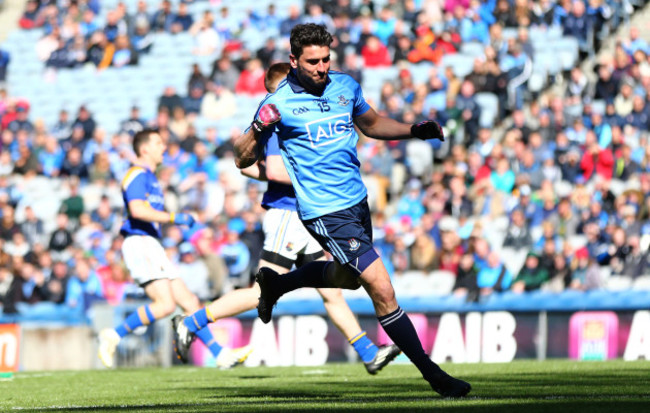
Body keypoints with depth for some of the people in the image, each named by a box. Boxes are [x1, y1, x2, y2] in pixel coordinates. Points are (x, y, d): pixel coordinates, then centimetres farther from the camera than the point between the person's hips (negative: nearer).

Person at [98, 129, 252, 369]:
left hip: (151, 248, 10)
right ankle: (114, 336, -13)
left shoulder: (149, 178, 25)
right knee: (165, 304, -21)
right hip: (139, 243, -10)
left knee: (189, 302, 4)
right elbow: (137, 210, -23)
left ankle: (221, 355, 2)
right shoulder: (138, 175, -7)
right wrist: (174, 218, -20)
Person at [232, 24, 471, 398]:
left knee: (349, 277, 30)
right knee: (382, 290, -13)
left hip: (356, 199, 8)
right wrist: (259, 128, -27)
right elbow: (243, 160, -7)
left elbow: (371, 124, 22)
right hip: (325, 210, -8)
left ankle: (276, 283, 50)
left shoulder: (346, 86, 3)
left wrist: (415, 131, 7)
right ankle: (432, 373, -5)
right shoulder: (279, 103, -13)